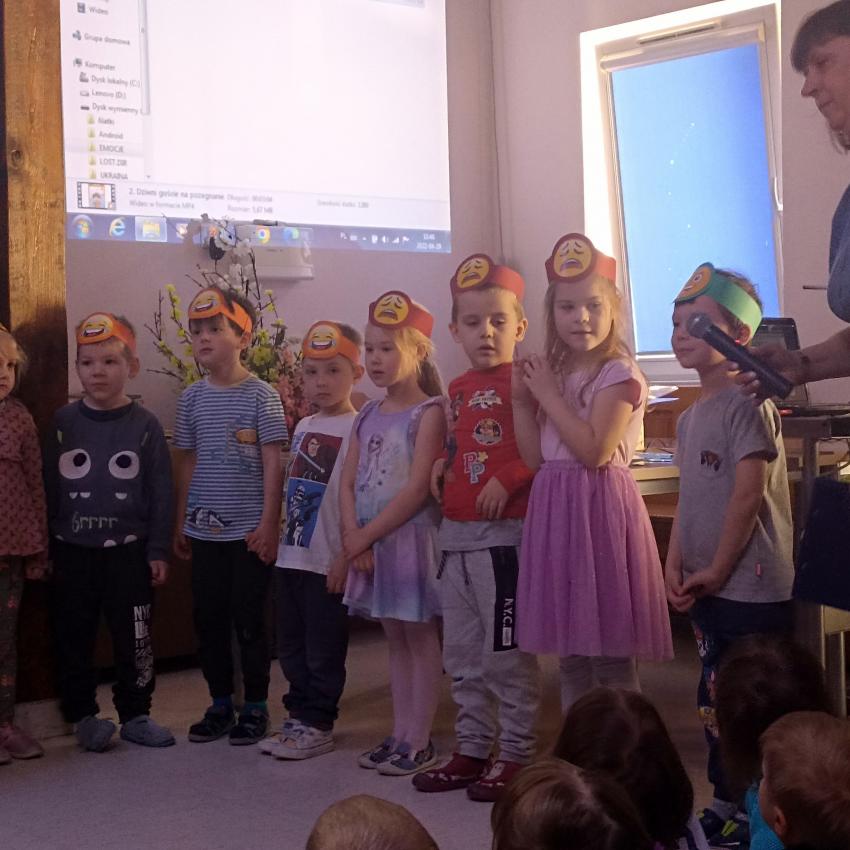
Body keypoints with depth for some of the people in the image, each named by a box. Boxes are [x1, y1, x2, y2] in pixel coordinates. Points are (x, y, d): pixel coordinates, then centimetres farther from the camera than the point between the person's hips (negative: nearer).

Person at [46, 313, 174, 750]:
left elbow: (160, 492, -1)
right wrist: (44, 548, -1)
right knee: (73, 638, 8)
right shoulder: (64, 422, 0)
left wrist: (158, 551, -4)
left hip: (128, 550, -1)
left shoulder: (145, 425, -2)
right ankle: (83, 715, 22)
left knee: (134, 639, 6)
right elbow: (48, 487, 2)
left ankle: (135, 715, 20)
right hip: (73, 550, 1)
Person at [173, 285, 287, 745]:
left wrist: (268, 523, -12)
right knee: (208, 619, 9)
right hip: (204, 530, 5)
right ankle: (220, 704, 23)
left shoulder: (260, 396, -6)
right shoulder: (192, 398, 6)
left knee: (249, 619, 1)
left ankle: (256, 707, 14)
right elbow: (188, 463, 12)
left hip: (249, 530, -4)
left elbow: (273, 462, -8)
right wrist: (181, 521, 12)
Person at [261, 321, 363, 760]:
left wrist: (347, 555, -17)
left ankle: (317, 725, 13)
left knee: (323, 649, 2)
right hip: (291, 555, 8)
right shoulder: (303, 428, 13)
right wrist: (276, 534, 15)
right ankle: (299, 716, 26)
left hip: (327, 560, -8)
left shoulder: (356, 429, -11)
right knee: (291, 645, 14)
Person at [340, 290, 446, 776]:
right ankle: (400, 734, 21)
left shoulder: (429, 411, -10)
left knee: (421, 639, 1)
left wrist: (365, 536, -15)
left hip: (412, 536, -7)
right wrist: (354, 537, -8)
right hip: (371, 543, 7)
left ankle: (419, 740, 8)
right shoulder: (368, 416, 12)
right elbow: (348, 484, 9)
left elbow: (418, 489, -17)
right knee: (396, 639, 14)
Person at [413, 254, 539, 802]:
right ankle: (473, 747, 26)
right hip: (456, 531, 8)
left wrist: (506, 481, -25)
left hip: (504, 531, -8)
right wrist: (443, 465, 8)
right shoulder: (457, 389, 14)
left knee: (506, 652, -1)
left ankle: (516, 753, 12)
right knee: (462, 652, 15)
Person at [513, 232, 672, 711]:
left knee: (612, 655, -1)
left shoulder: (619, 373, -9)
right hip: (556, 507, 7)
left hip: (601, 505, -7)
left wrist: (549, 395, -13)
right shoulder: (553, 373, 12)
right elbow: (535, 458, 9)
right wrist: (522, 401, -1)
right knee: (570, 653, 13)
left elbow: (595, 451, -20)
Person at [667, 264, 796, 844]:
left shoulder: (747, 403, -14)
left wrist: (716, 571, -15)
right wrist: (675, 565, 1)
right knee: (716, 703, 17)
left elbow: (749, 496, -18)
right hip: (707, 590, 9)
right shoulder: (690, 417, 13)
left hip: (752, 588, -9)